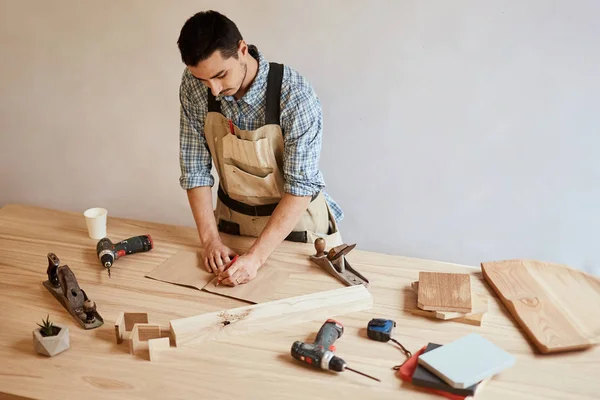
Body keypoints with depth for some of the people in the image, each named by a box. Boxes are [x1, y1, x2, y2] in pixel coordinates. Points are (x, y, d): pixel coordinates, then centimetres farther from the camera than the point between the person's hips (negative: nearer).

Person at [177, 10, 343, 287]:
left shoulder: (295, 93, -27)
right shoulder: (193, 86, -15)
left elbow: (301, 186, -27)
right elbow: (195, 168, -8)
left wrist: (255, 257, -32)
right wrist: (210, 240, -15)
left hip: (296, 223, -3)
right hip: (233, 220, 3)